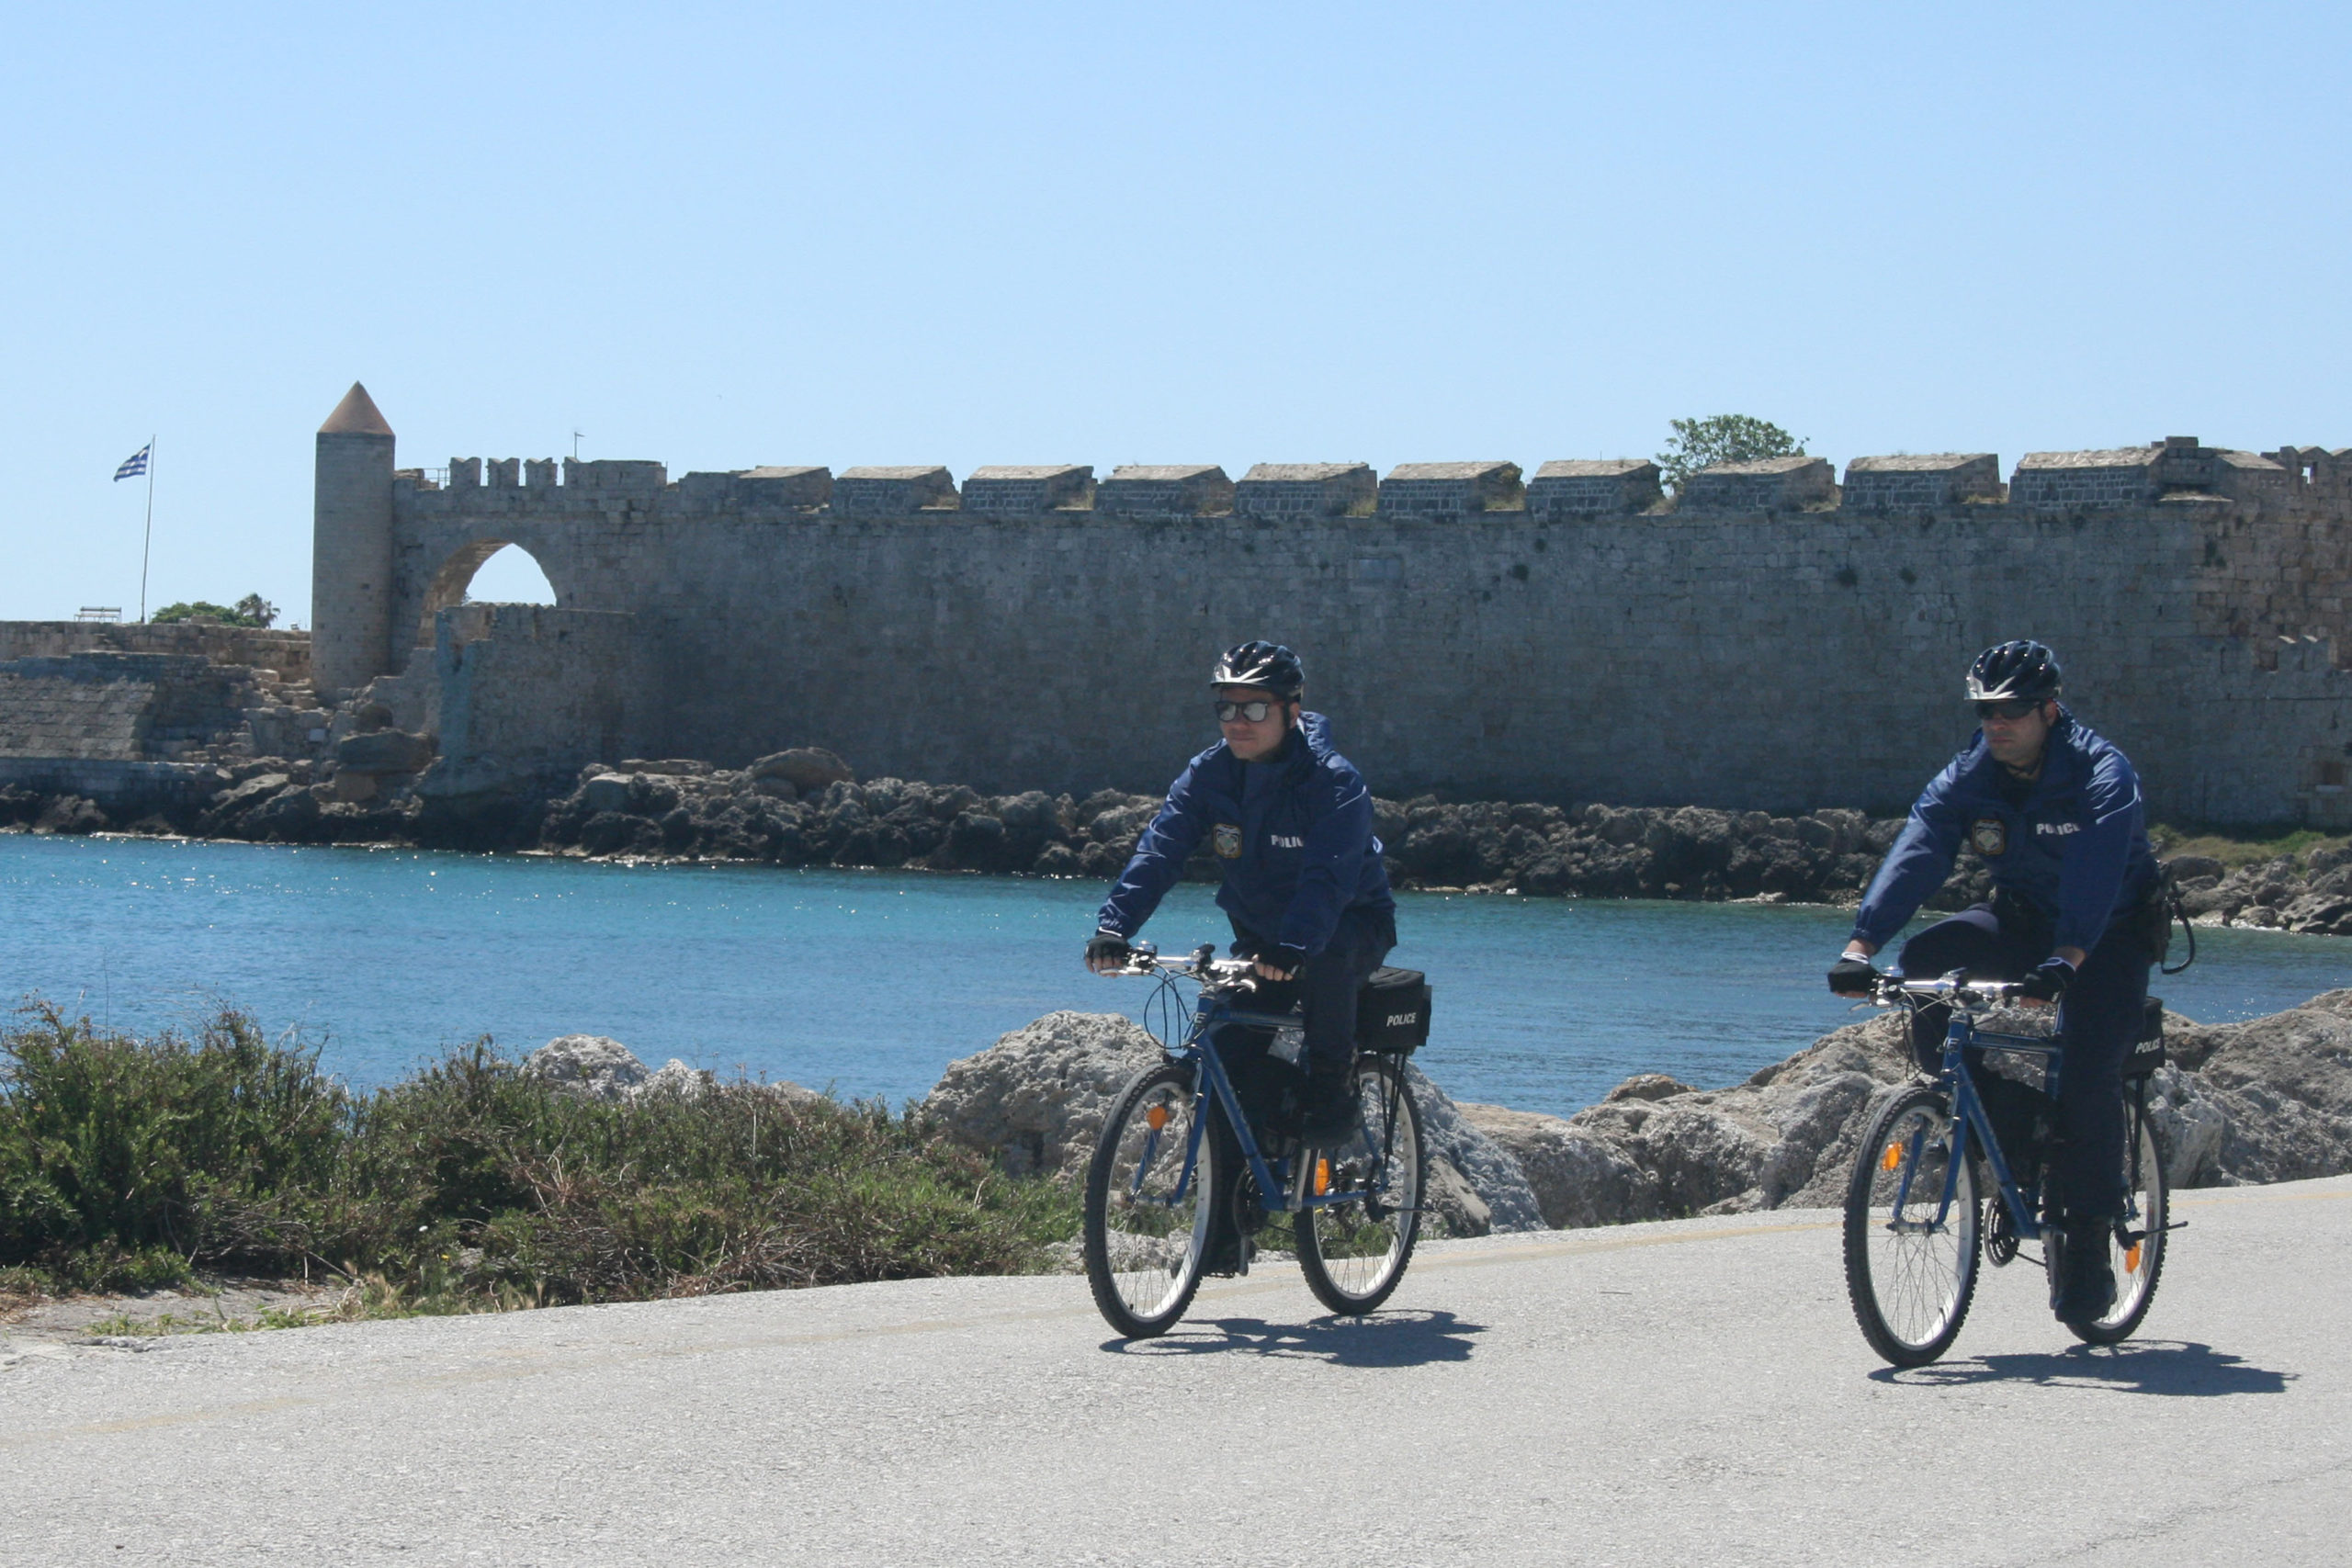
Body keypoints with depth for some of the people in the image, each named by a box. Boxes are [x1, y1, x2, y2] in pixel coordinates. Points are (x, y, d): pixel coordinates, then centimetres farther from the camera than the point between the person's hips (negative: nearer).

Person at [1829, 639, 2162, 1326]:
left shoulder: (2102, 775, -24)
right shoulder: (1968, 778, -10)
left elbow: (2096, 872, -40)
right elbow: (1915, 855, -23)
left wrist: (2066, 961, -57)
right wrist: (1861, 946, -38)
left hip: (2110, 933, -5)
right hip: (2023, 921, 5)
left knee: (2089, 1070, -24)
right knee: (1927, 958, -24)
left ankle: (2088, 1242, -10)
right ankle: (1998, 1124, -14)